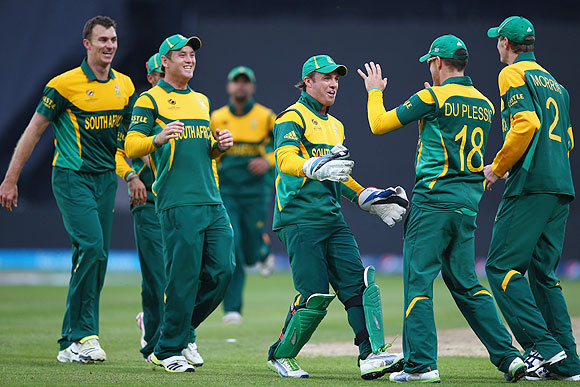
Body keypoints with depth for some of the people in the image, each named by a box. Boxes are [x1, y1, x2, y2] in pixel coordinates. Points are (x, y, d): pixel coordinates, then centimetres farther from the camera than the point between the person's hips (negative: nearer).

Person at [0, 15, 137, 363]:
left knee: (97, 257, 3)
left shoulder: (125, 86, 9)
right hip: (71, 176, -6)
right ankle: (84, 335, -16)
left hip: (106, 178, 6)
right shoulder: (66, 84, -7)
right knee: (91, 246, -21)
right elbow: (34, 131, -2)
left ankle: (71, 342, 10)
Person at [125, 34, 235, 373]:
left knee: (222, 270, 0)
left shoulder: (201, 101, 23)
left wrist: (219, 145, 8)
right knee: (184, 275, -10)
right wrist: (158, 139, -24)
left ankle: (177, 328, 18)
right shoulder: (151, 100, 3)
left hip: (212, 201, 7)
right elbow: (131, 147, -5)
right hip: (178, 202, -7)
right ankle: (169, 351, 0)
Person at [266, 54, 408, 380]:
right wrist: (316, 168, -40)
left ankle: (373, 355, -13)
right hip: (300, 220, -8)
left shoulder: (335, 126, 24)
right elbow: (286, 160, -21)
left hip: (333, 219, 8)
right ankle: (282, 355, 8)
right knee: (315, 295, -10)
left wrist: (369, 199, 25)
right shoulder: (292, 118, -4)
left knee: (359, 284, -7)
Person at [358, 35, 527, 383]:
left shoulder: (432, 98, -8)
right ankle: (508, 356, 5)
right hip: (470, 204, 7)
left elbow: (379, 124, -2)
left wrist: (375, 92, 16)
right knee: (466, 284, 13)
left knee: (418, 280, -3)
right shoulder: (485, 104, 12)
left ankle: (421, 364, -10)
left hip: (435, 198, -7)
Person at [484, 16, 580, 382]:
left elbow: (527, 123, -17)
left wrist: (498, 167, -8)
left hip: (531, 186, -8)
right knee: (544, 274, 10)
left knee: (503, 266, -7)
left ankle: (545, 346, -18)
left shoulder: (514, 74, -1)